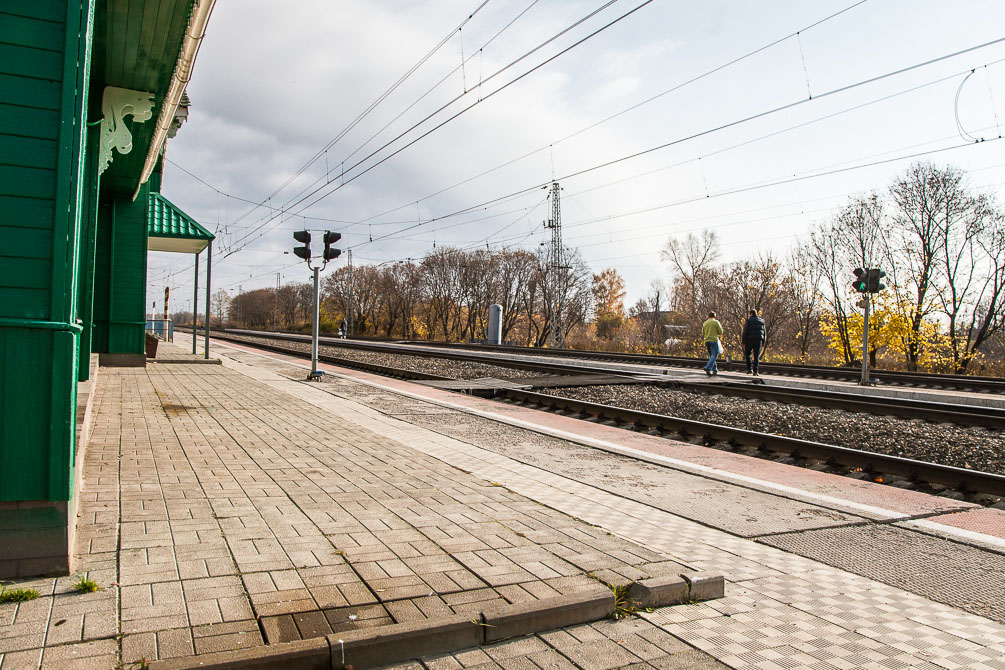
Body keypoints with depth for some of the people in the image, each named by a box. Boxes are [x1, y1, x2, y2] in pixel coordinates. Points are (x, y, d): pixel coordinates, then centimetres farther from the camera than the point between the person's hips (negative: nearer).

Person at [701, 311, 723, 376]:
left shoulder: (705, 323, 12)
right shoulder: (716, 322, -3)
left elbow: (703, 334, 15)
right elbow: (720, 332, -2)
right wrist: (720, 327, 17)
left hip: (707, 341, 6)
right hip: (714, 340, -6)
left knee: (711, 356, 15)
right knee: (714, 356, -8)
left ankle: (714, 370, 16)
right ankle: (707, 368, -26)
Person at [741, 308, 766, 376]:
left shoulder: (749, 320, 0)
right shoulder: (761, 321, 14)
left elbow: (745, 332, -5)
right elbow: (764, 333, 14)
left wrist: (743, 342, -2)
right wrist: (763, 343, 18)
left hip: (750, 340, -3)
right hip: (759, 340, 3)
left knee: (747, 354, 13)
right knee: (756, 356, 4)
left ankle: (749, 369, 4)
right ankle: (755, 371, -1)